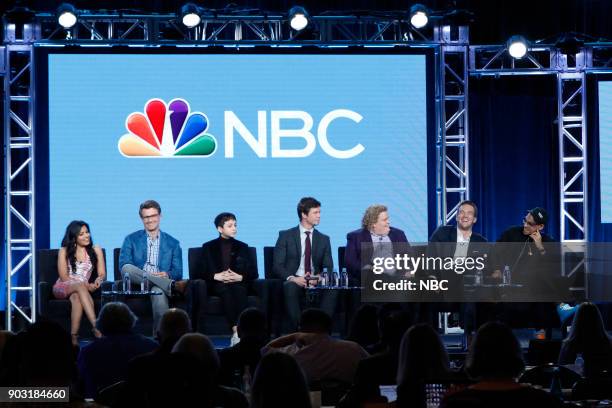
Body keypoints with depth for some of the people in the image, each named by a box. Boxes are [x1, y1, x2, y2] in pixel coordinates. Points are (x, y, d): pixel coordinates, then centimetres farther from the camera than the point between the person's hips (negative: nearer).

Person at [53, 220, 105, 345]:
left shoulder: (95, 250, 13)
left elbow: (102, 274, 6)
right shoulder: (64, 251, 6)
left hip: (82, 288, 2)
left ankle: (74, 337, -47)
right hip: (63, 288, -2)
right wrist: (86, 285, -16)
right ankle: (96, 326, -51)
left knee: (77, 297, -37)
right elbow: (64, 277, -2)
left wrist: (98, 281, -20)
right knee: (80, 286, -37)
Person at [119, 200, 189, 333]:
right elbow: (123, 267, 3)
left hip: (161, 281, -1)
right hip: (136, 284, 1)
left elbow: (178, 272, 12)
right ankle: (173, 286, -42)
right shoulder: (131, 240, 16)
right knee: (127, 268, -34)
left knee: (158, 291, -40)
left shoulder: (173, 243, 19)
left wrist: (167, 275, -14)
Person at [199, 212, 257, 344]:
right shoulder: (208, 247, 18)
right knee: (225, 290, -37)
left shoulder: (242, 247, 22)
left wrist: (240, 277, -7)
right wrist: (216, 276, -13)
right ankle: (236, 329, -50)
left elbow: (253, 273, 13)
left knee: (239, 290, -36)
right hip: (218, 284, -1)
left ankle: (238, 331, -52)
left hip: (238, 282, 1)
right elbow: (203, 272, 6)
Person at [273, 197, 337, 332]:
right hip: (293, 282, -2)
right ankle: (296, 331, -34)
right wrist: (292, 278, -20)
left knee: (332, 289, -31)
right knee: (291, 288, -38)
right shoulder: (286, 236, 6)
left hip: (316, 283, 2)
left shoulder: (324, 239, 16)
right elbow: (277, 266, -1)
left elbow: (328, 267, 10)